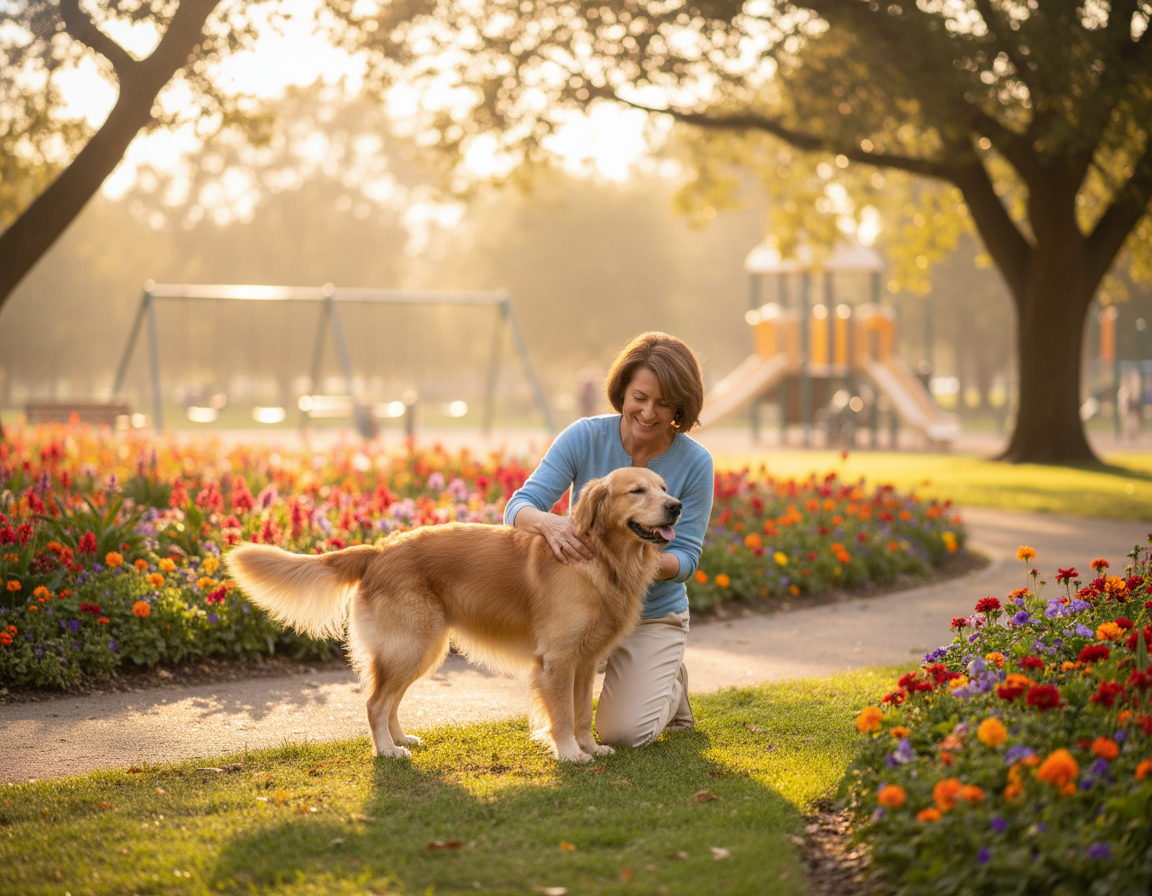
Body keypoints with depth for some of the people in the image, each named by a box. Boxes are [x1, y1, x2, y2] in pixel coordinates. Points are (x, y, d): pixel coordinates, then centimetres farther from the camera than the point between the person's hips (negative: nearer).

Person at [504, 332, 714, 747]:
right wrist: (547, 522, -42)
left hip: (653, 614, -1)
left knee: (622, 732, -18)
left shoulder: (695, 462, -14)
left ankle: (670, 685, 17)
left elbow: (686, 557, -11)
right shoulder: (584, 437, -13)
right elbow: (518, 506, -17)